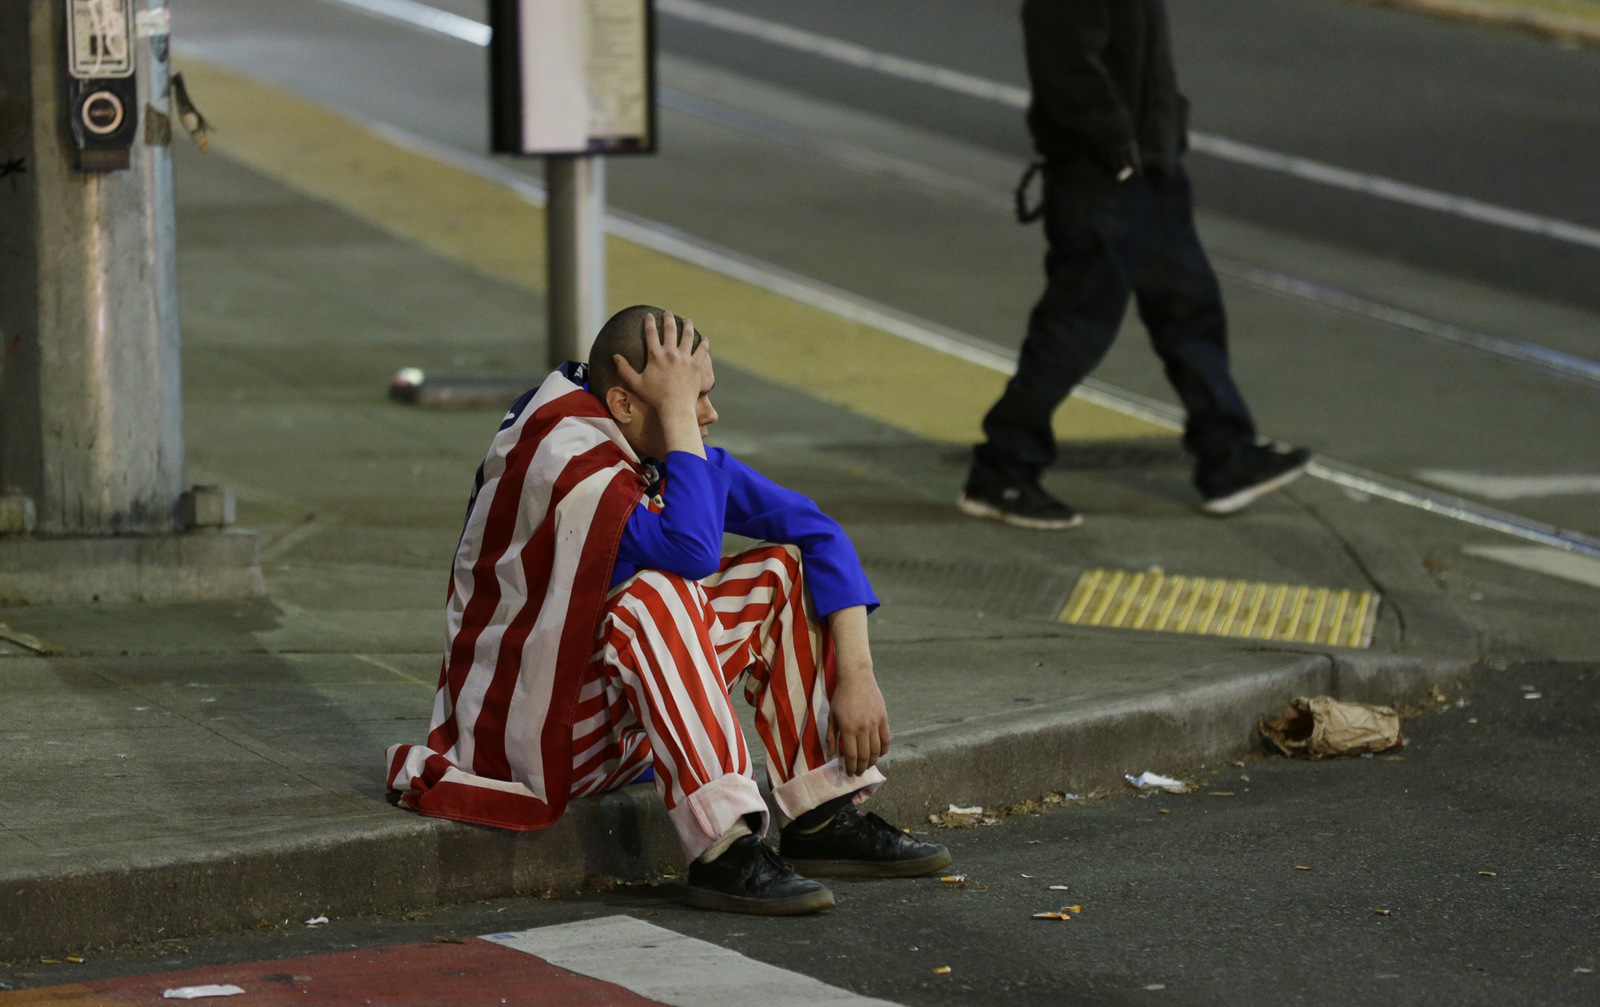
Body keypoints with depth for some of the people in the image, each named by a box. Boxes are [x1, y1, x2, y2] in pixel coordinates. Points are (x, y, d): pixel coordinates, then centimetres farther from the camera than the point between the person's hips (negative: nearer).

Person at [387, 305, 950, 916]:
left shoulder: (669, 453, 0)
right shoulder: (563, 460, -25)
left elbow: (818, 532, 1)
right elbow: (694, 553, -37)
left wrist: (856, 674, -9)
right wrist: (675, 412, -30)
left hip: (623, 714, 9)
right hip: (538, 730, -8)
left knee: (785, 572, -1)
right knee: (658, 597, -33)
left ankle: (824, 820, -5)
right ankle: (724, 852, -39)